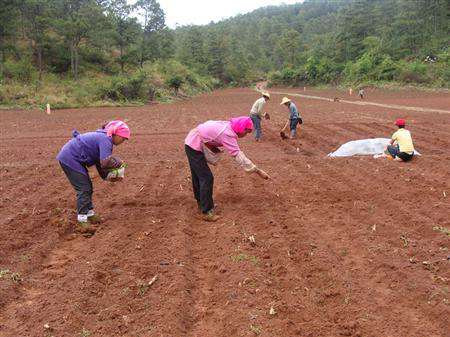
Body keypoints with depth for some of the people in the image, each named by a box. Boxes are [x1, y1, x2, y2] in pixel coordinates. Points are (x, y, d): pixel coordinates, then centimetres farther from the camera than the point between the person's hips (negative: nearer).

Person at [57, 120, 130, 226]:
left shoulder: (102, 137, 12)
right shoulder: (105, 140, -21)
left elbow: (100, 162, 16)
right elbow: (106, 162, -32)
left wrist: (107, 176, 5)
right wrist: (118, 162, -13)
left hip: (69, 157, 11)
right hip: (69, 159, -11)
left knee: (88, 186, 15)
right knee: (84, 188, -6)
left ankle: (89, 212, 24)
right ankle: (83, 217, 2)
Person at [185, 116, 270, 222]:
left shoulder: (228, 126, 1)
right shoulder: (227, 134, -27)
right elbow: (238, 156, -29)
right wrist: (258, 171, -28)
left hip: (191, 143, 10)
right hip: (195, 147, -10)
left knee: (198, 176, 22)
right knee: (207, 178, -7)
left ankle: (201, 203, 38)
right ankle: (207, 212, 1)